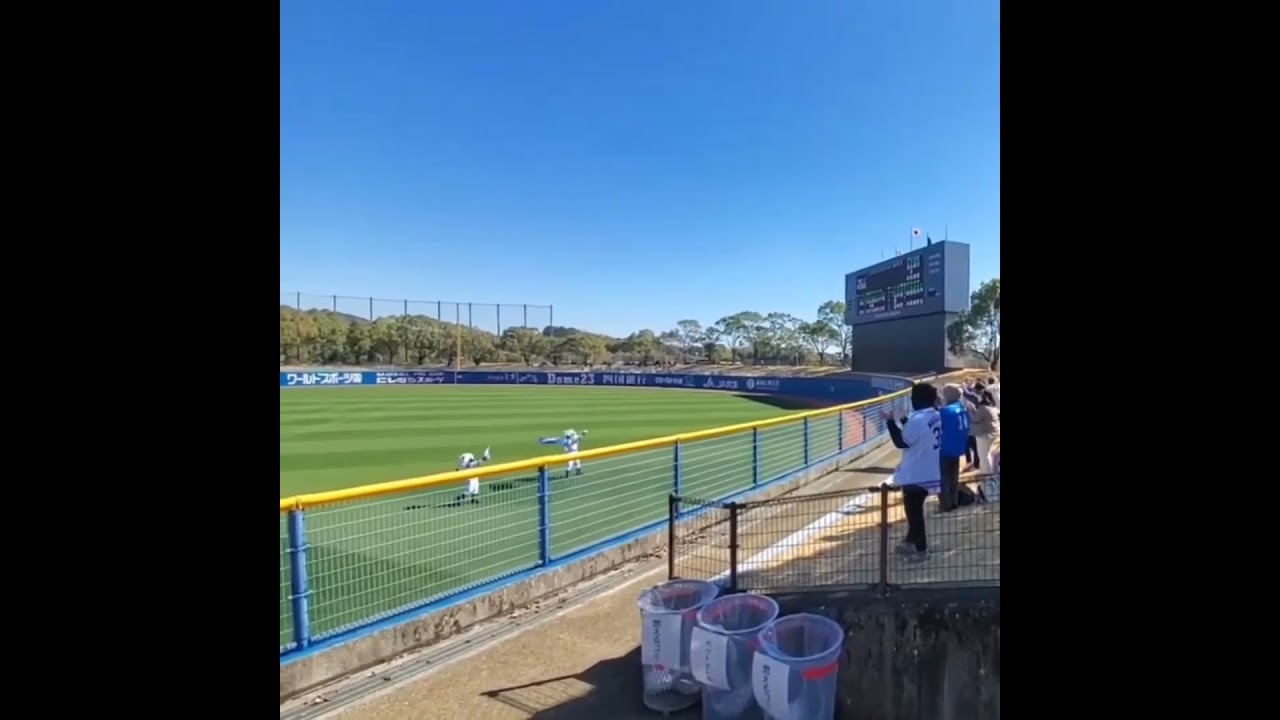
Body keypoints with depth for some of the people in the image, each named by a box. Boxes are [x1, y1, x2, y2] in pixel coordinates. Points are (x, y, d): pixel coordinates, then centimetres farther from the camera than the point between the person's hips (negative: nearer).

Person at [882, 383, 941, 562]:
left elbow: (901, 442, -17)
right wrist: (904, 421, 13)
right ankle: (911, 541, 34)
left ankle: (920, 548, 13)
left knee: (913, 510, 4)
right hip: (928, 472, 9)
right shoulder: (935, 416, 4)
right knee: (915, 509, 21)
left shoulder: (917, 419, -25)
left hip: (915, 474, -9)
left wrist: (890, 421, -11)